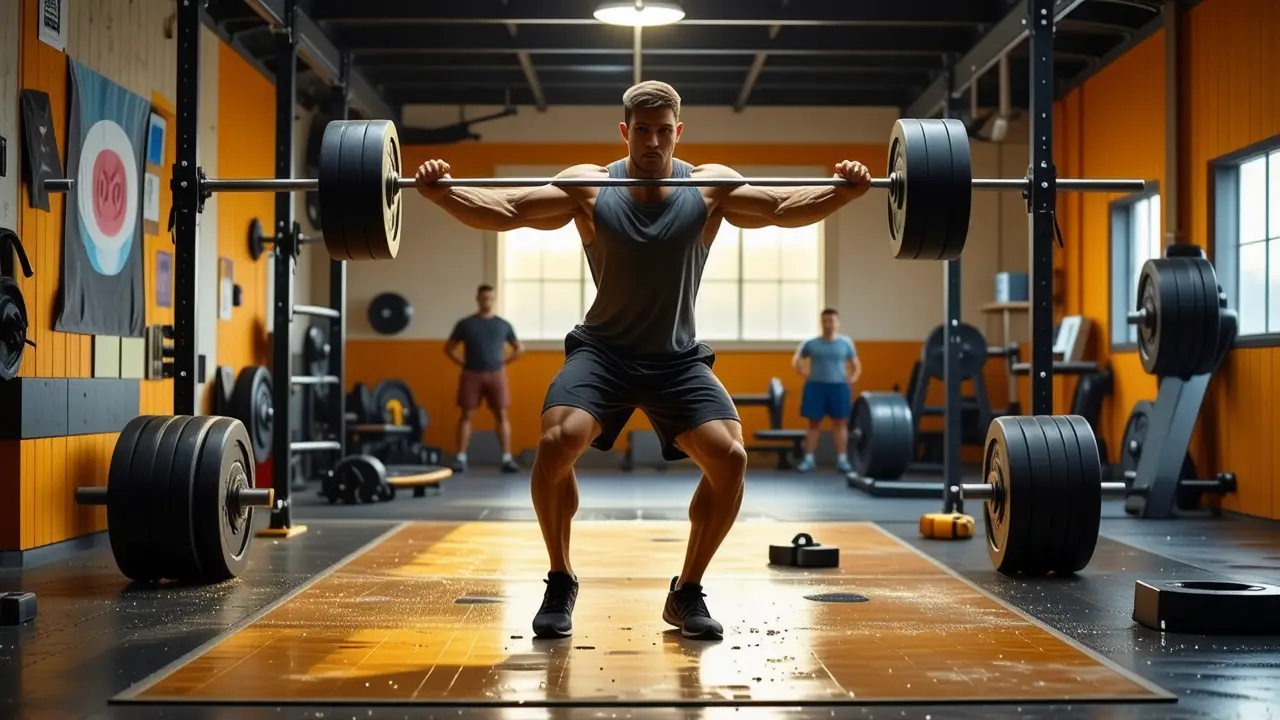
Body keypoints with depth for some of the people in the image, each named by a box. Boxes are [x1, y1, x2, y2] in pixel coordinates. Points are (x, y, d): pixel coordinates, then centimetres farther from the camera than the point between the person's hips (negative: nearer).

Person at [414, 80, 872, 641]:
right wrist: (442, 194, -30)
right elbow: (504, 210, -14)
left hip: (679, 358, 1)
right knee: (556, 441, -26)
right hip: (602, 350, -1)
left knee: (729, 457, -18)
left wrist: (844, 191, -30)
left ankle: (686, 592, 4)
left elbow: (785, 207, -14)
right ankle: (560, 584, -3)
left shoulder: (710, 187, -5)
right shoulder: (589, 187, -8)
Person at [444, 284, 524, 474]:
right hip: (471, 375, -1)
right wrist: (463, 364, -1)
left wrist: (504, 362, 5)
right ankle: (461, 459, 0)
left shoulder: (503, 325, 9)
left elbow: (520, 348, 17)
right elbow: (448, 348, 11)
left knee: (501, 415, -2)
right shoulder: (465, 324, 5)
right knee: (466, 415, -2)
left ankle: (507, 459, -2)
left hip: (496, 375, 1)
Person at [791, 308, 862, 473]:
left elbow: (857, 364, 12)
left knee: (840, 423, 2)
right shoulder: (811, 343, 2)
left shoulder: (846, 342, 3)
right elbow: (796, 361, 11)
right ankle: (808, 460, 5)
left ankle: (842, 460, 6)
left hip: (839, 386, 0)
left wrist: (853, 378, -4)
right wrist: (805, 374, -3)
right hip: (816, 386, 0)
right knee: (814, 424, 2)